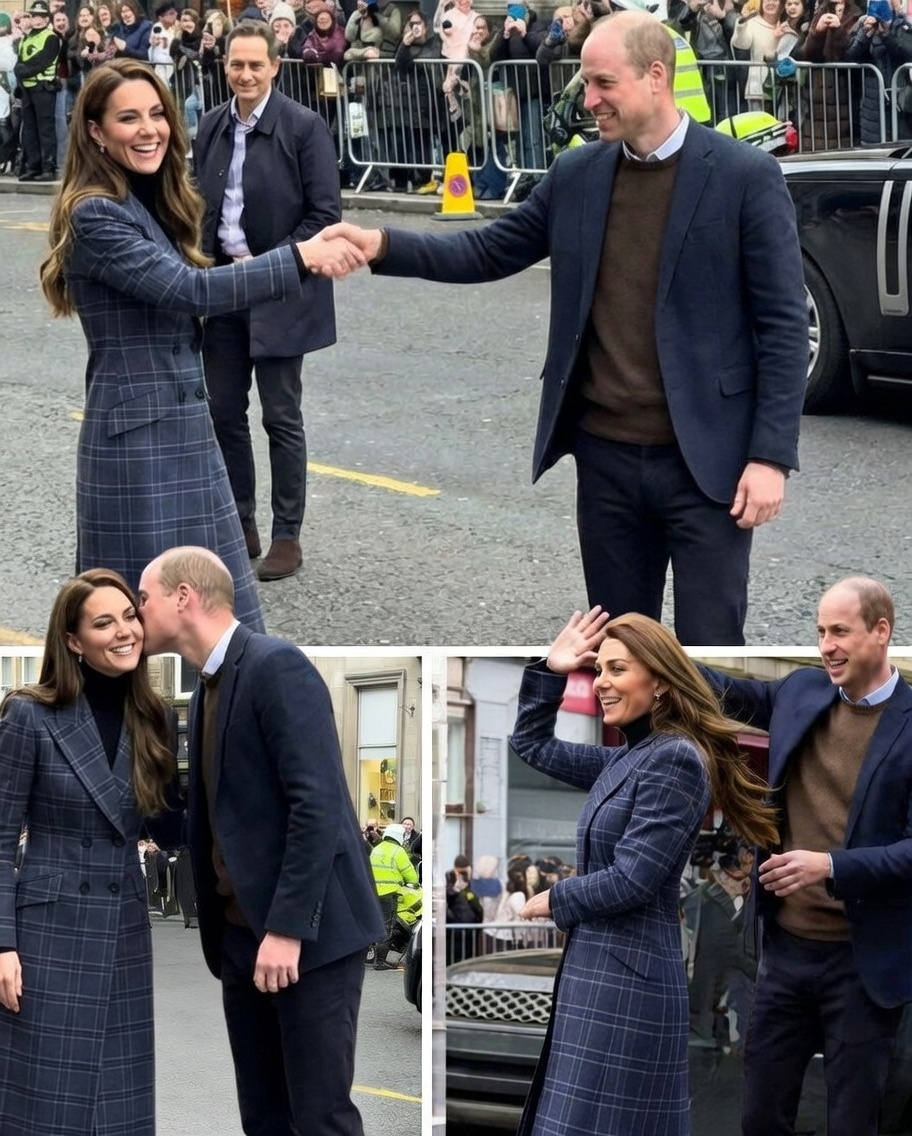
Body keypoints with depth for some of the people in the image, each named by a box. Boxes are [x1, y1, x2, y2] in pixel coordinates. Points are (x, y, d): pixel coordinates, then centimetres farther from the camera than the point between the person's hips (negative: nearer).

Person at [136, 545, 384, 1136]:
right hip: (241, 933, 9)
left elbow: (318, 804, -20)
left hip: (309, 932, -8)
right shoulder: (208, 686, 15)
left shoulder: (277, 667, -13)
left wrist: (287, 928, -23)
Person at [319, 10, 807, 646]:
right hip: (606, 456, 5)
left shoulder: (746, 177, -9)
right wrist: (383, 246, -2)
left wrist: (771, 455, -14)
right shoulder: (577, 175, 6)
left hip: (704, 460, -5)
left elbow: (783, 327, -9)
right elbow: (490, 252, 13)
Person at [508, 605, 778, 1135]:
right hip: (600, 970, 10)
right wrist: (552, 670, 12)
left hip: (628, 979, -10)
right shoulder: (628, 758, 13)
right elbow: (534, 745, 25)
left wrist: (554, 900, -5)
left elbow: (631, 881, -20)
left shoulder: (675, 760, -15)